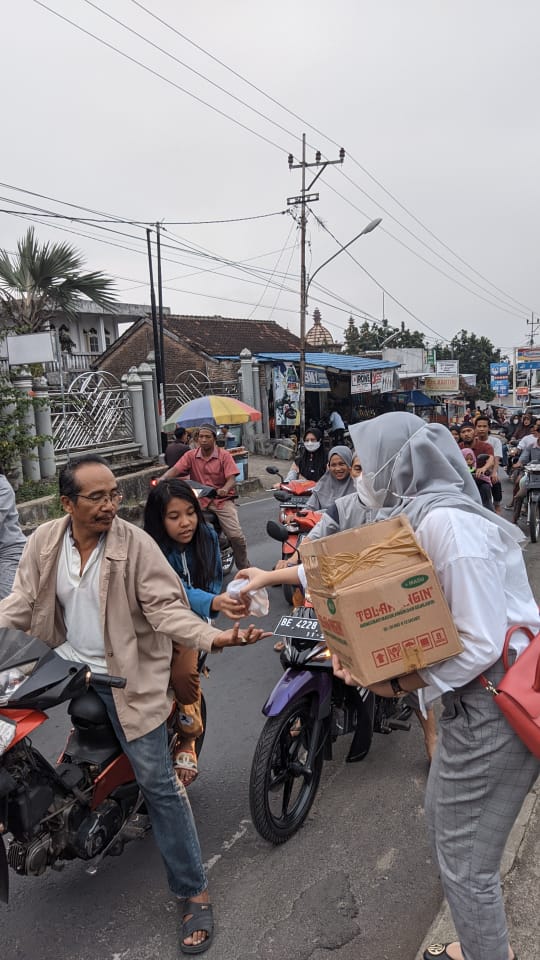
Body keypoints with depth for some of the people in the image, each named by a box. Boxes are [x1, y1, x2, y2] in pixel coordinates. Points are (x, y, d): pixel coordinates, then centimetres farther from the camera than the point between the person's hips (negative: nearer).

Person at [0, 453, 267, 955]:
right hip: (66, 666, 5)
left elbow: (166, 607, -16)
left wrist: (211, 636, -32)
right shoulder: (43, 541, -2)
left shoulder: (136, 543, -15)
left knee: (158, 782, -1)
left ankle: (193, 893, 15)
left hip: (127, 678, -4)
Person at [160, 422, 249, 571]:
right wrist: (162, 479, -27)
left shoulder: (224, 455, 1)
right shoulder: (191, 455, 6)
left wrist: (225, 489, -31)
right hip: (198, 500, 2)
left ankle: (244, 570, 7)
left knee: (236, 536, -15)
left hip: (221, 499, -2)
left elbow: (232, 478, -9)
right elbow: (175, 469, -6)